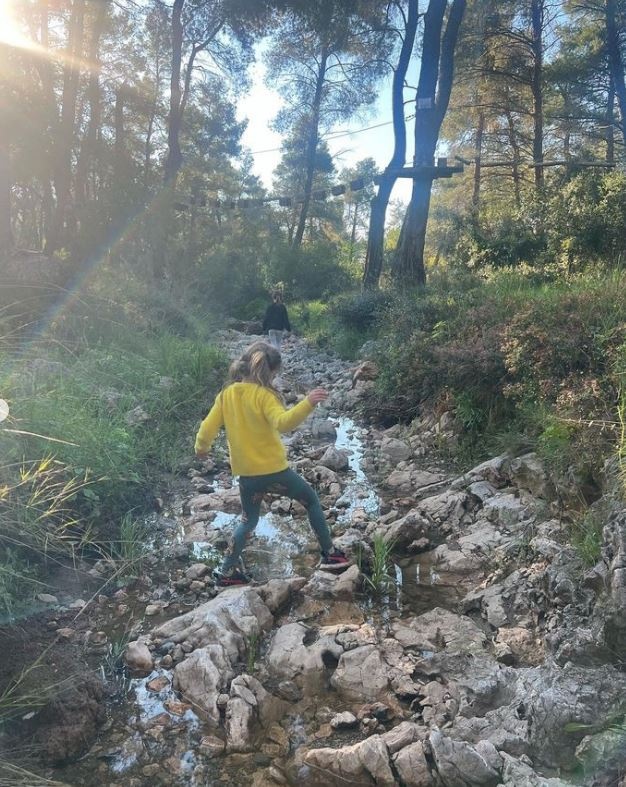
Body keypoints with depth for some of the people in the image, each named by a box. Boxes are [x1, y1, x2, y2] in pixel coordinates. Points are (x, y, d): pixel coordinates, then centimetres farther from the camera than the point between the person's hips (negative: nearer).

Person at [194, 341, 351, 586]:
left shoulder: (226, 394, 2)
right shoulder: (263, 394, -15)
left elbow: (207, 430, 4)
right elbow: (283, 422, -33)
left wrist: (201, 449, 22)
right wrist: (308, 403, -42)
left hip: (246, 474, 5)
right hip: (273, 470, -5)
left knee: (248, 521, 26)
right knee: (312, 501, 17)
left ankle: (227, 572, 26)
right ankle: (329, 555, 21)